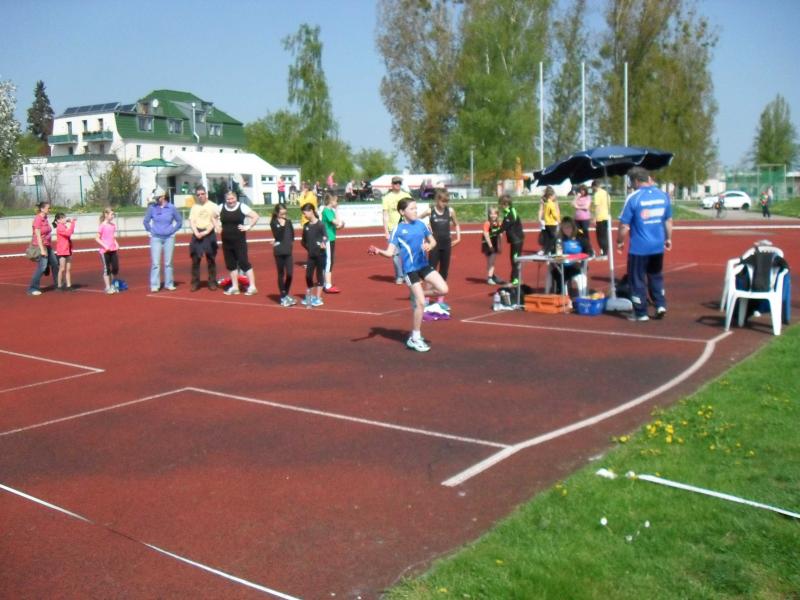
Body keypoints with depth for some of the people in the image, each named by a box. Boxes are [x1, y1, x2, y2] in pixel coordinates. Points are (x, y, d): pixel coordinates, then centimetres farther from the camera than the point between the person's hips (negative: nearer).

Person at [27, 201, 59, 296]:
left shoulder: (45, 219, 10)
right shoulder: (38, 219, -14)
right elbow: (38, 236, -18)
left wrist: (50, 246, 18)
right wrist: (42, 249, -22)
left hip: (48, 246, 9)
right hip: (40, 246, -9)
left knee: (55, 264, 14)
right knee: (42, 267, -12)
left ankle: (57, 284, 28)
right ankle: (32, 289, -8)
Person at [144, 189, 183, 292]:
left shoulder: (172, 208, -1)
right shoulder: (152, 208, -1)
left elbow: (179, 221, 9)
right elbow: (146, 221, 10)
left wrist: (173, 230, 4)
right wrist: (151, 231, 5)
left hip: (169, 238, 0)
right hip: (156, 238, 0)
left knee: (168, 262, 6)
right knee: (155, 263, -4)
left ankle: (169, 284, 14)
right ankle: (154, 285, -1)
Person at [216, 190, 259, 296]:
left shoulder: (242, 207, -9)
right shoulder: (221, 208, 4)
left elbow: (256, 216, -9)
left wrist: (248, 227, -13)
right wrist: (218, 226, 9)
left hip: (239, 240, -5)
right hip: (226, 241, 5)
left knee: (244, 263, -7)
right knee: (231, 264, 10)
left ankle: (252, 286, -2)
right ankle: (234, 287, 20)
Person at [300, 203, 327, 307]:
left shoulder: (320, 225, -11)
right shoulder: (306, 226, 6)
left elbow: (325, 238, -13)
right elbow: (303, 241, 14)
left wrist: (323, 243, -29)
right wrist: (308, 247, 3)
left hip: (320, 254, -5)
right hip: (311, 255, 5)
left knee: (319, 275, 4)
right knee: (308, 276, 7)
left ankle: (318, 298, 13)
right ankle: (309, 296, 22)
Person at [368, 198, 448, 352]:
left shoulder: (421, 224, 5)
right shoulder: (397, 230, -7)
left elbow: (433, 241, 14)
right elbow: (390, 253, -12)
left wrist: (429, 246, -9)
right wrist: (378, 251, -33)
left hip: (424, 265, 5)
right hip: (410, 269, -5)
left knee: (443, 289, -9)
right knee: (420, 303, -7)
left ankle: (417, 295, 17)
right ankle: (415, 339, 7)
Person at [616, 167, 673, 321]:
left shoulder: (633, 198, -13)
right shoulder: (663, 195, 3)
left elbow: (624, 225, -12)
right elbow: (668, 220, 11)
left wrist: (620, 242, 1)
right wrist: (668, 238, 22)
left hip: (639, 247, -5)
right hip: (658, 246, 5)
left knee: (637, 279, 6)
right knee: (656, 277, 22)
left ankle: (641, 313, 11)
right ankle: (660, 305, 15)